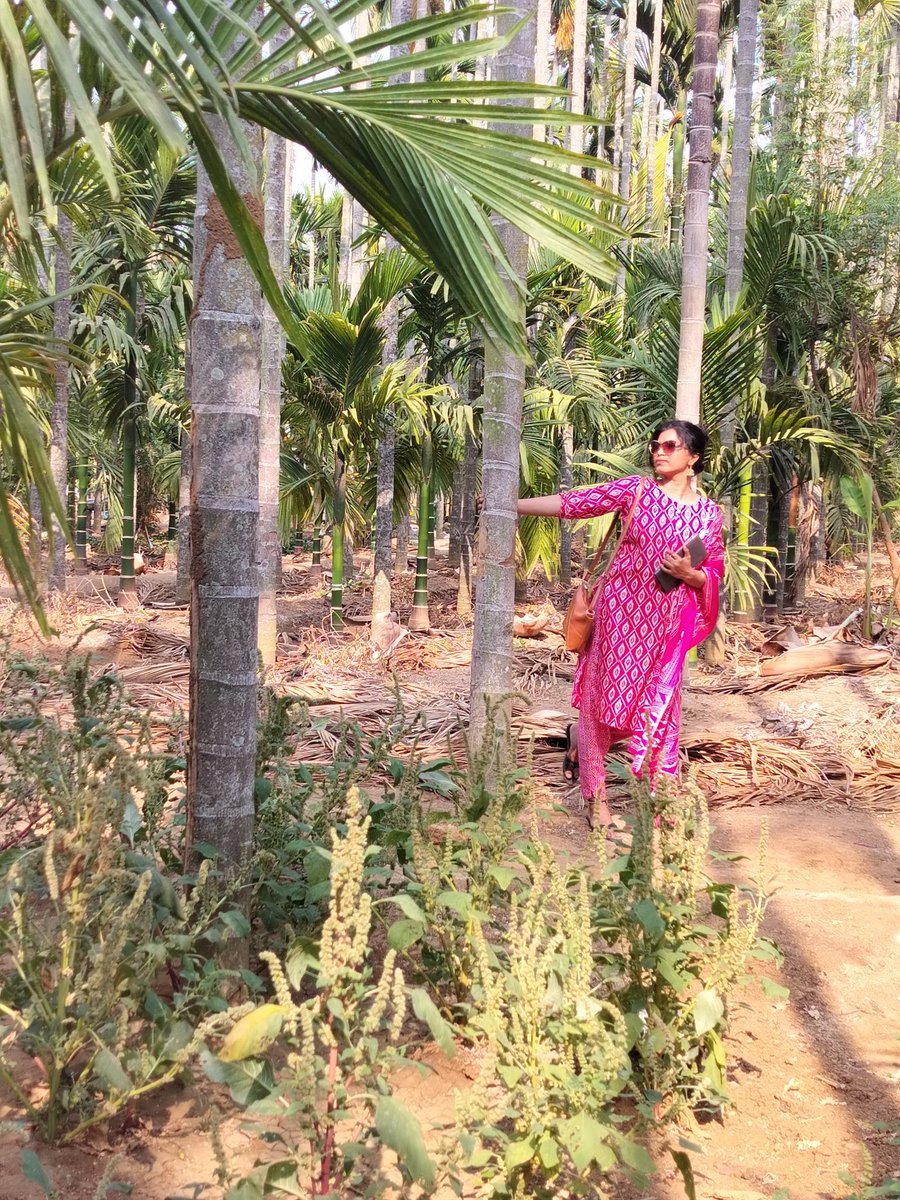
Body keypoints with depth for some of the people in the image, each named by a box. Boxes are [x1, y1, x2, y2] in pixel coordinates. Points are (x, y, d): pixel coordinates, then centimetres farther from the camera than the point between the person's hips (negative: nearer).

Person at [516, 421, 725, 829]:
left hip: (667, 623, 1)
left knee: (659, 711, 2)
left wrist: (689, 574, -13)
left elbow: (714, 573, 10)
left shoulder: (709, 512, 4)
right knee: (605, 698, 4)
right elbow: (573, 503, -6)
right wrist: (511, 504, -11)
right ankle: (595, 798, 22)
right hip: (619, 611, -1)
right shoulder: (636, 490, -2)